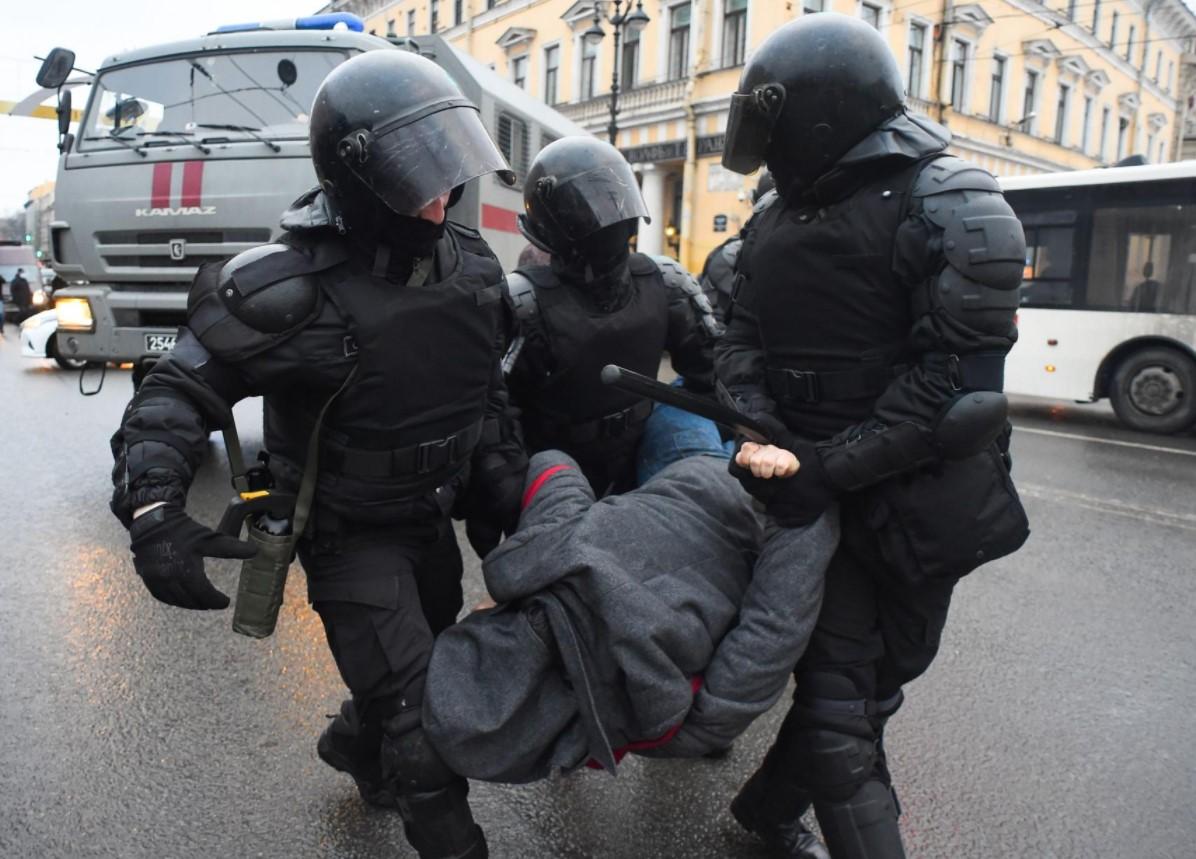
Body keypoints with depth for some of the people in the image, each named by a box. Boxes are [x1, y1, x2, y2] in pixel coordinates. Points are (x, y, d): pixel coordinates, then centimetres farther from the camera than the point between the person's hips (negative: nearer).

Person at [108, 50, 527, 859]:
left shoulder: (471, 264, -4)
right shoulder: (290, 287, -23)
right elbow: (182, 390, -17)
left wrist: (510, 484, 5)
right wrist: (153, 506, -32)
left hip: (432, 519, 7)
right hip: (351, 534, -7)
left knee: (432, 666, 27)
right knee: (424, 725, -6)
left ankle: (358, 747, 56)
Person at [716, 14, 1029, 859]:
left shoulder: (954, 209, -11)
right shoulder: (776, 222, 7)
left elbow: (951, 384, -18)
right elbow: (742, 342, 4)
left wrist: (827, 469, -22)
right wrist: (759, 434, -14)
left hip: (917, 503, -2)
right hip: (821, 496, 3)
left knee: (862, 686, 12)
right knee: (840, 702, 0)